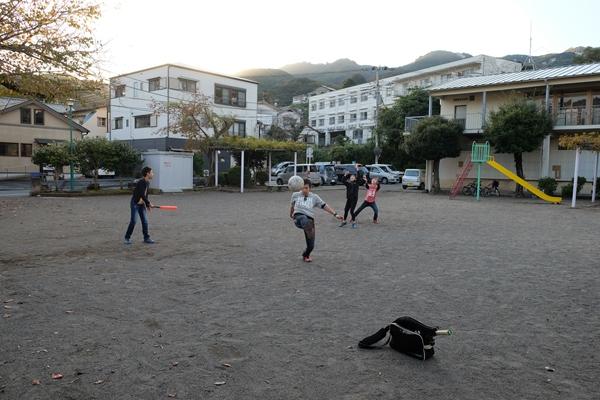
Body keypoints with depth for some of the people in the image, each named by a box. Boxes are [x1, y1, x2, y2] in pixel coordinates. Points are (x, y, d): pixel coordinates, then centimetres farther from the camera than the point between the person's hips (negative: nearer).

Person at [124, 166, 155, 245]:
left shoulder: (147, 183, 8)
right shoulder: (141, 182, -20)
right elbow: (141, 195, -27)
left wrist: (147, 205, 13)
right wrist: (149, 203, -21)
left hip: (142, 204, 8)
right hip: (135, 203, -8)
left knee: (145, 221, 4)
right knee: (133, 221, -8)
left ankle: (146, 238, 11)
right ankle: (127, 238, 4)